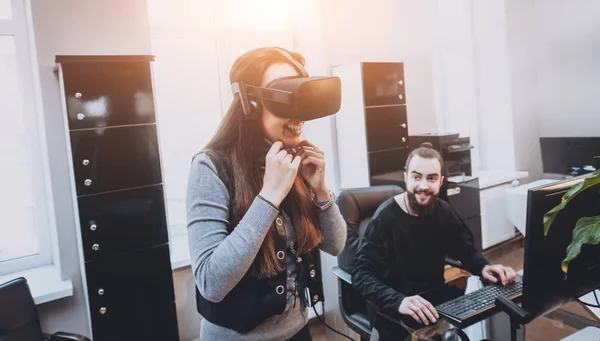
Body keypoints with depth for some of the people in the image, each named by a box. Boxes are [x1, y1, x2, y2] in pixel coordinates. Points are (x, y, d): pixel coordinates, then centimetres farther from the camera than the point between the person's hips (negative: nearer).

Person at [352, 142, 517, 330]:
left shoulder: (443, 211, -1)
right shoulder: (386, 218, -21)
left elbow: (465, 249, 13)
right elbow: (361, 274, -28)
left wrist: (483, 267, -10)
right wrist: (399, 301, -45)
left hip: (437, 298, 6)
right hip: (395, 312, -6)